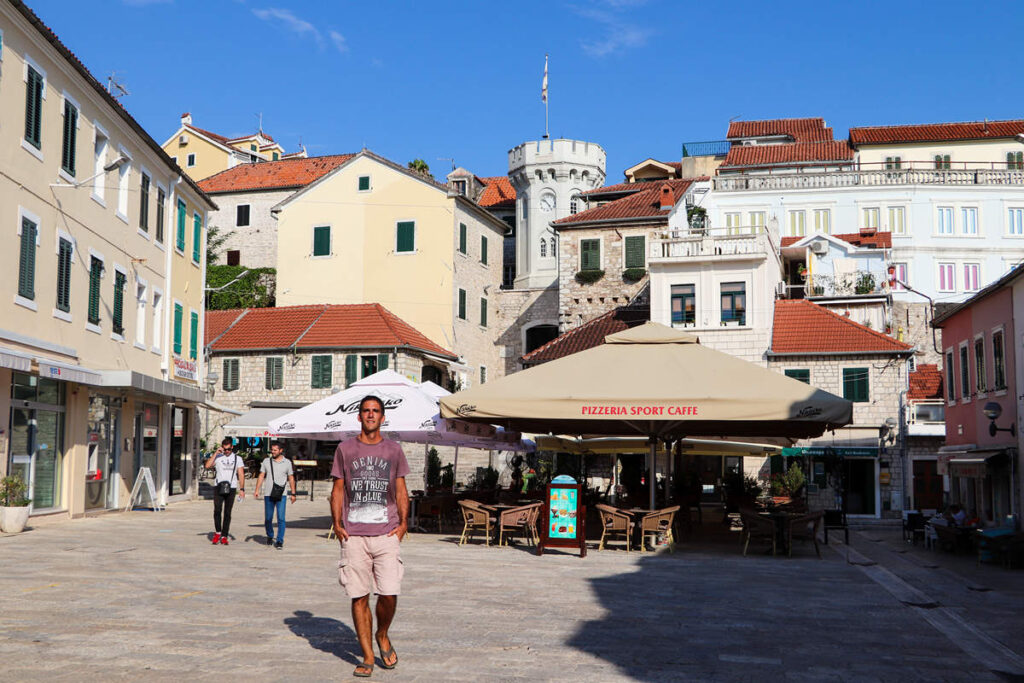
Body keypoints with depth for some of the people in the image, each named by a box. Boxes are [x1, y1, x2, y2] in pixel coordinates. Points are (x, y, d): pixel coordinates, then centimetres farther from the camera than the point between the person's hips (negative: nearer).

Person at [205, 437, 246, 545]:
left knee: (227, 513, 1)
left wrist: (241, 489, -1)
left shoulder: (237, 459, 11)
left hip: (231, 488, 1)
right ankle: (217, 532, 7)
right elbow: (207, 465, -8)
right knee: (217, 510, -12)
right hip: (218, 487, -1)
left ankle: (224, 536, 6)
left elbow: (241, 474, 8)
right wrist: (216, 453, -9)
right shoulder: (217, 457, 8)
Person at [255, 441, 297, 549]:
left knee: (281, 518, -10)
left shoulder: (287, 462, 5)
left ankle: (280, 541, -5)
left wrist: (293, 493, 6)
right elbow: (261, 476, 10)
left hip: (281, 495, -2)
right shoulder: (266, 461, 8)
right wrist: (257, 490, 0)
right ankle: (270, 536, 28)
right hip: (268, 494, 2)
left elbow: (291, 479, 9)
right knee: (268, 518, 6)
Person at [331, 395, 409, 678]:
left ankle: (382, 635, 23)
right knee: (359, 597, 0)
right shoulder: (345, 449, 10)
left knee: (389, 593, -7)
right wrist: (337, 524, 0)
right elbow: (337, 490, 11)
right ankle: (367, 657, 10)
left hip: (386, 533, 0)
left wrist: (403, 522, 1)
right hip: (353, 535, 0)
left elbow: (401, 490, 13)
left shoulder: (393, 450, 11)